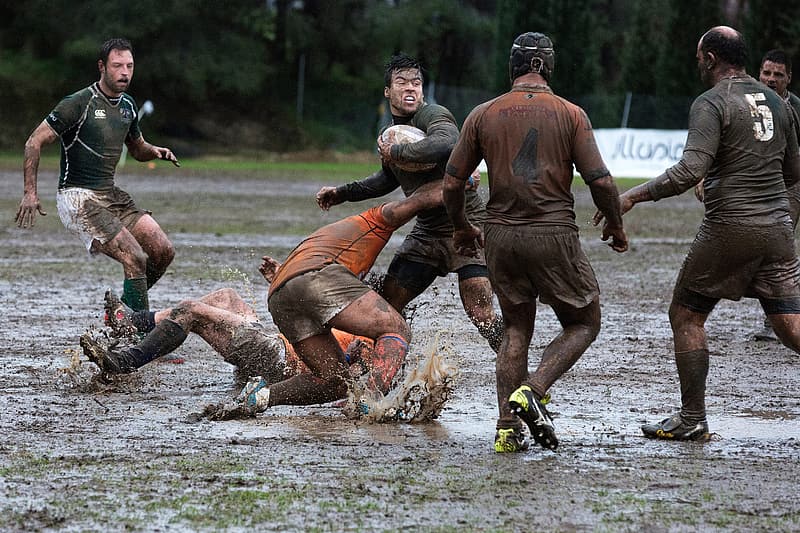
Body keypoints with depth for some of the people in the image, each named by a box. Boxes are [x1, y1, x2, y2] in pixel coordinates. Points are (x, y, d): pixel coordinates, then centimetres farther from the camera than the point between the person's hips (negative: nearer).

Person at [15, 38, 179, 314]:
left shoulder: (128, 105, 11)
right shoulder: (80, 103, -13)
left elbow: (137, 148, 28)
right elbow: (34, 142, -10)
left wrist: (155, 151, 4)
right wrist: (30, 193, -17)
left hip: (111, 195, 8)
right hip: (78, 198, -8)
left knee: (164, 251, -3)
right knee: (135, 258, -21)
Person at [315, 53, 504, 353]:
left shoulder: (433, 115, -15)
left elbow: (446, 144, -40)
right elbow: (389, 179, 31)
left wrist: (396, 153, -27)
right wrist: (342, 193, 25)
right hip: (427, 232, 8)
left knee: (480, 314, -18)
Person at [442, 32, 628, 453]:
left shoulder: (483, 115, 4)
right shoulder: (570, 115, -2)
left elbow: (452, 184, 5)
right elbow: (600, 181, -6)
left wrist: (461, 227, 23)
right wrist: (615, 226, 11)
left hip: (501, 237, 3)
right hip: (554, 236, -3)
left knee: (516, 329, 16)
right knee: (584, 323, 12)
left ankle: (507, 428, 6)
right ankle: (532, 390, -11)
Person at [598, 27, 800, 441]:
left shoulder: (712, 104, -8)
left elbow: (691, 170, -20)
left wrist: (635, 195, -14)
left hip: (729, 228, -6)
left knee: (685, 315, 10)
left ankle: (692, 419, 11)